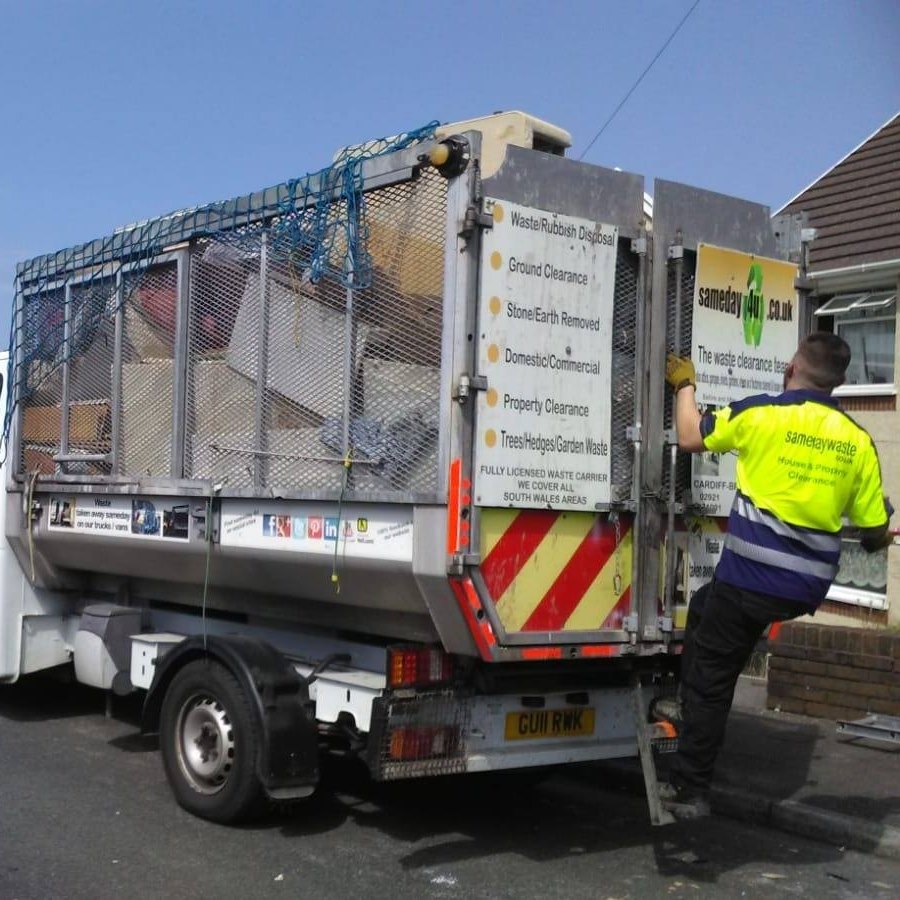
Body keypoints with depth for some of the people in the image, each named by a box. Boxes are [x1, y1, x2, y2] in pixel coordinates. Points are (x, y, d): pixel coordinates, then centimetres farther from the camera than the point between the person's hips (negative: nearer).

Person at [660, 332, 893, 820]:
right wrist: (872, 542, 31)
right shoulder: (858, 441, 2)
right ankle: (687, 705, 35)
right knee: (705, 606, 30)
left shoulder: (761, 413, -9)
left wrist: (684, 385, 22)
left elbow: (690, 437, 5)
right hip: (808, 588, 5)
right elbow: (875, 533, 6)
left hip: (751, 576, -5)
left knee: (710, 680, 7)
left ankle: (689, 790, 13)